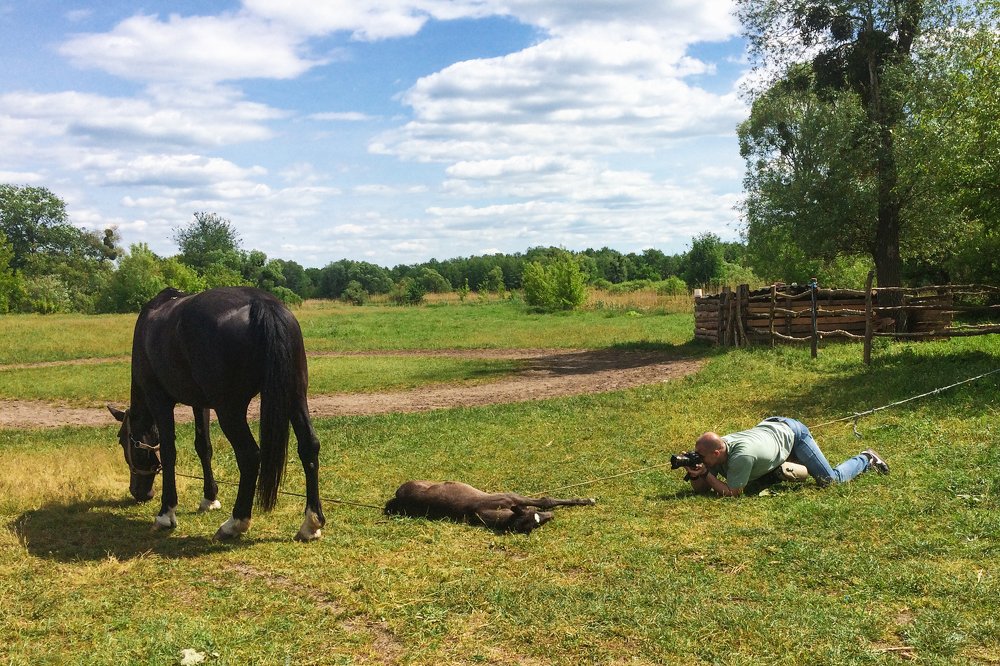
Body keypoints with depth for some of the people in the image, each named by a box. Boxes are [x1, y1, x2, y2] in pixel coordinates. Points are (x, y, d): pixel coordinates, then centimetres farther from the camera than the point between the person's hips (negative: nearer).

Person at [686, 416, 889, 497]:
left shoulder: (740, 455, -43)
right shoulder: (717, 448, -21)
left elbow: (732, 493, -35)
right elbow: (700, 489, -14)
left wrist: (706, 473, -38)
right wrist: (695, 474, -34)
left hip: (791, 432, -7)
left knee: (830, 479, -8)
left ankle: (866, 459, 20)